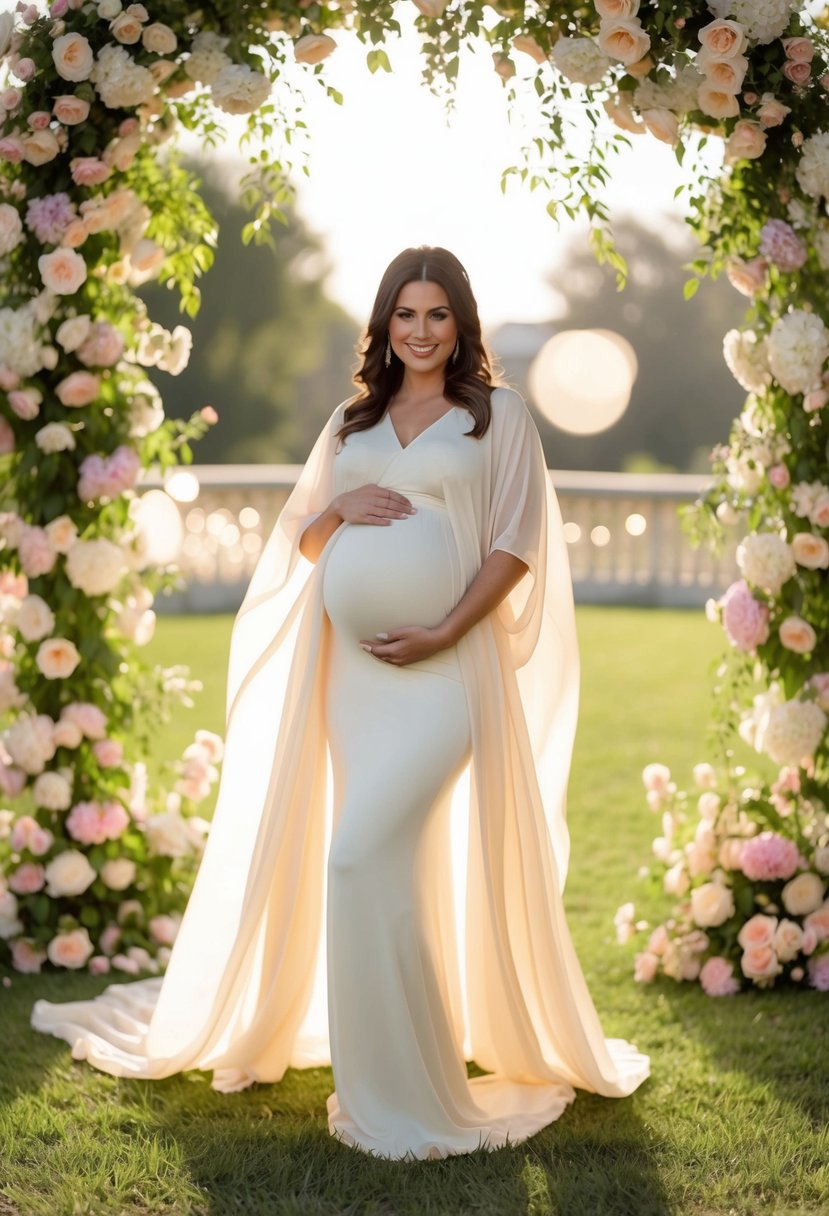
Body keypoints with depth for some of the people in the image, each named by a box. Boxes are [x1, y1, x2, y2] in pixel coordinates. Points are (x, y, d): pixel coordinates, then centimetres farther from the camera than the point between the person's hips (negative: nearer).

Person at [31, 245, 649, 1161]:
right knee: (394, 856, 7)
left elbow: (517, 543, -3)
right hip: (353, 665, 5)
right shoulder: (353, 422, 17)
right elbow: (302, 538, 17)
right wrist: (341, 508, -5)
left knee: (363, 854, -14)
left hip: (442, 666, -5)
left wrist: (445, 632, -14)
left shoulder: (498, 415, 4)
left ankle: (399, 1094, -2)